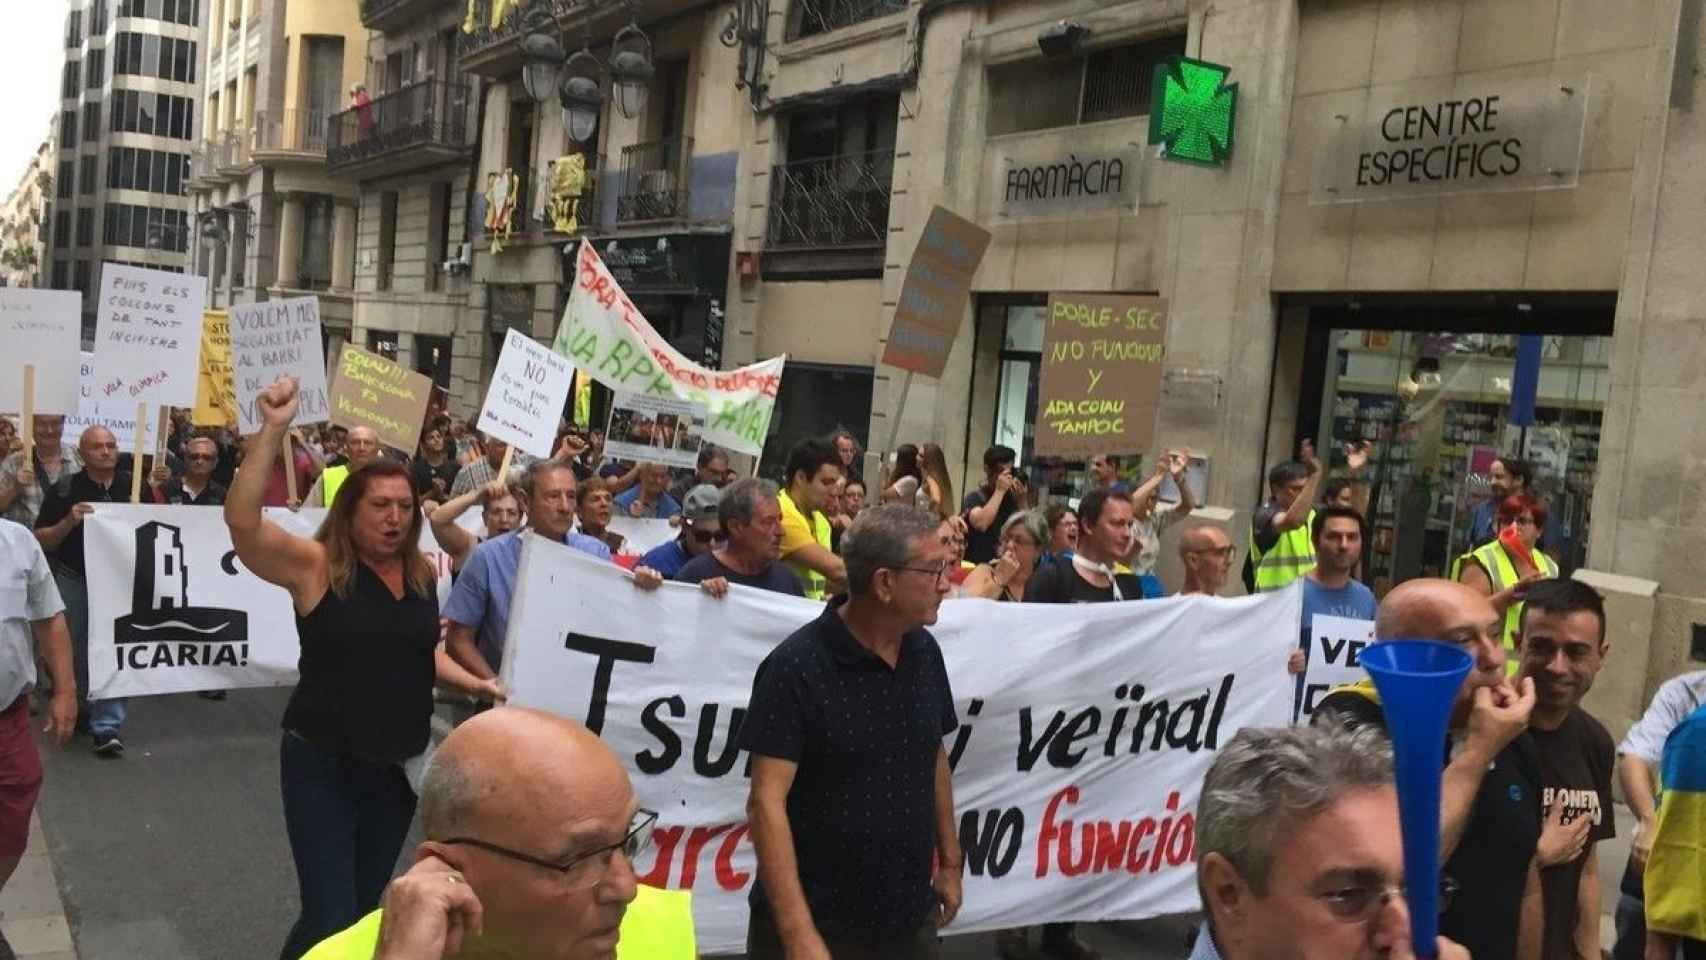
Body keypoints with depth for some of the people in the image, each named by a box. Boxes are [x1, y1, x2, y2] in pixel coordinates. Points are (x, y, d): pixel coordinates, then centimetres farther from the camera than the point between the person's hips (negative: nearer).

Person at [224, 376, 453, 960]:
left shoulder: (425, 575, 2)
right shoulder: (314, 566, -12)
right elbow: (241, 520, -28)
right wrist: (272, 430, -33)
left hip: (399, 764, 5)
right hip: (322, 764, -5)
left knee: (365, 906, 19)